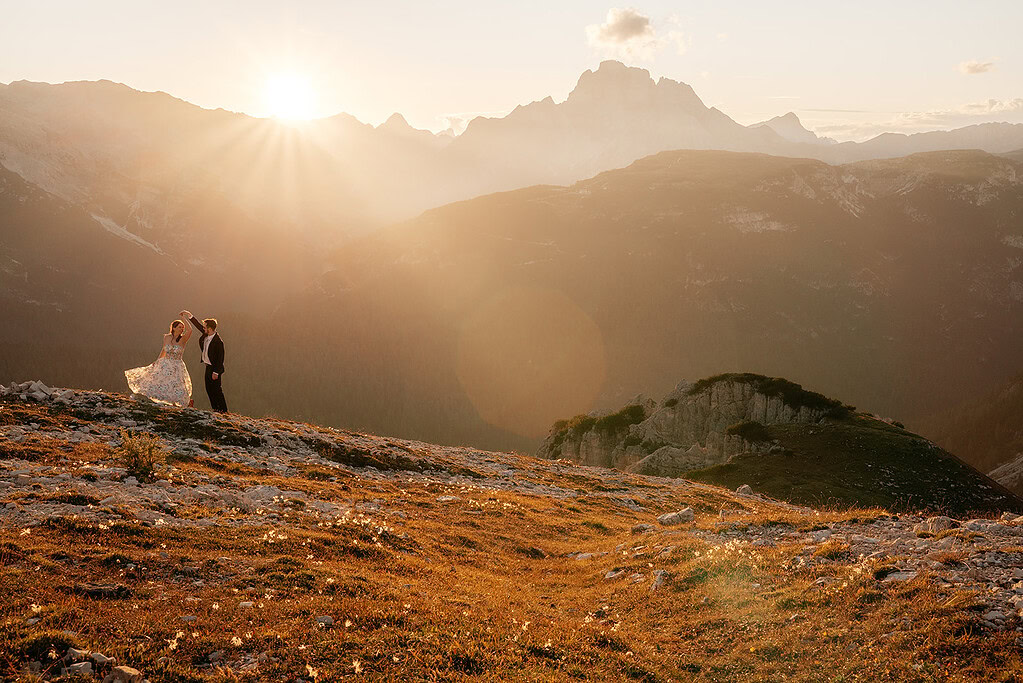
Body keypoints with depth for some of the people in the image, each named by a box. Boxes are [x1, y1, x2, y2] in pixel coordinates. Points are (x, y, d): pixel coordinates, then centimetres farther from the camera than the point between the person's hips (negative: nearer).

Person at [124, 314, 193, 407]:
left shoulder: (183, 339, -12)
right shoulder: (167, 337, 1)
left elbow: (189, 330, -31)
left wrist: (183, 318, -23)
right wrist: (157, 361, 22)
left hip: (176, 368, -3)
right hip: (165, 365, 3)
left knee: (176, 389, -6)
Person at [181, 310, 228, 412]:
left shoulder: (218, 341, -25)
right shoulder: (206, 334, -2)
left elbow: (220, 358, -22)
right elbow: (198, 325, 14)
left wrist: (216, 372, -21)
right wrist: (189, 315, 10)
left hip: (214, 368, -9)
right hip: (208, 366, 9)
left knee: (216, 390, -4)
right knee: (209, 389, 13)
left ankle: (223, 411, 5)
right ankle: (215, 409, 21)